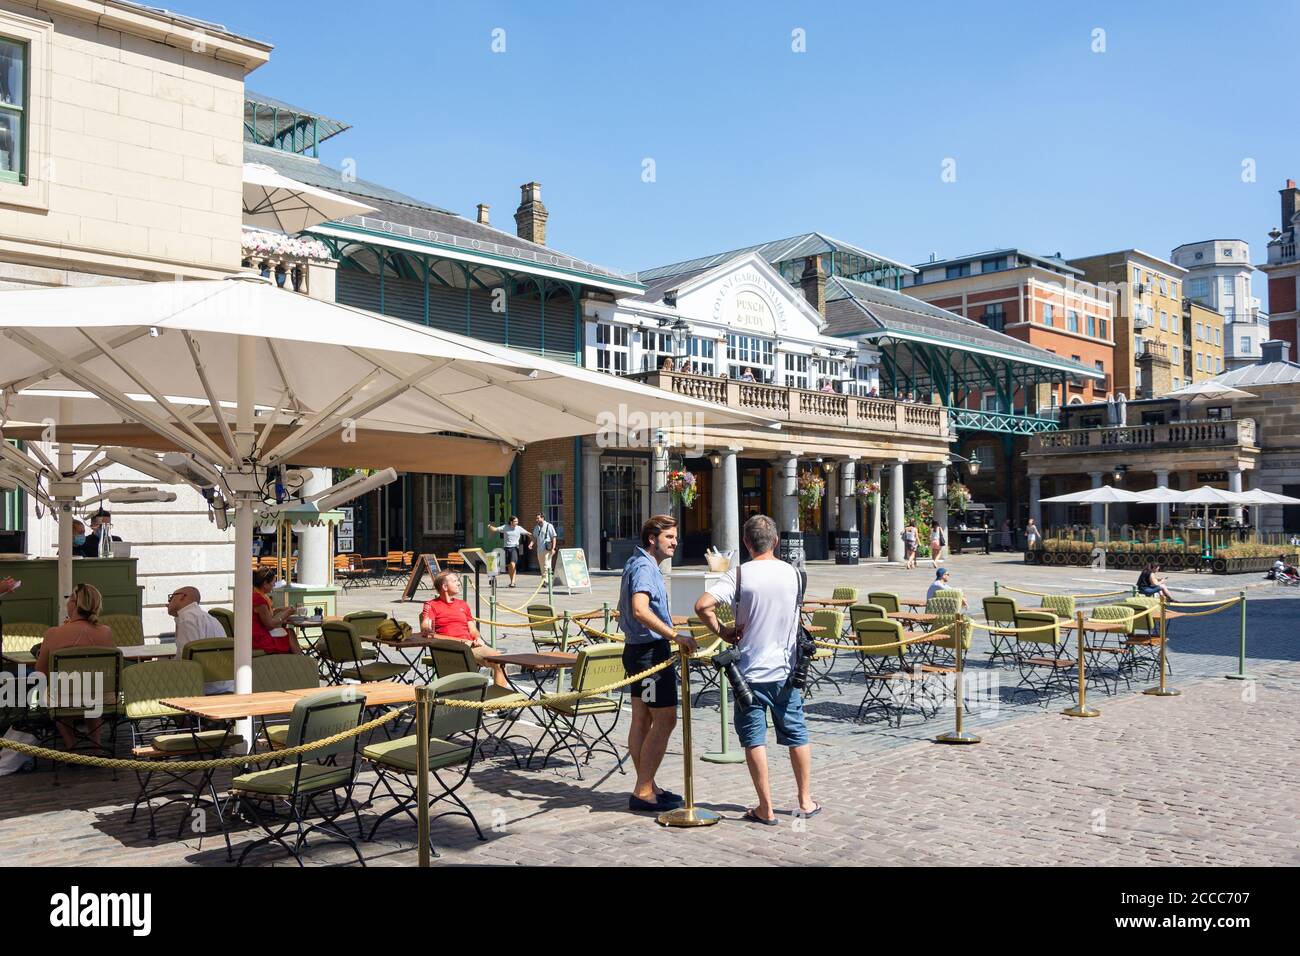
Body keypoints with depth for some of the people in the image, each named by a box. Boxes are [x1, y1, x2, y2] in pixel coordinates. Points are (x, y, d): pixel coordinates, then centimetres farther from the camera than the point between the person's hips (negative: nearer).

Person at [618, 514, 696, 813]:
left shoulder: (638, 564, 16)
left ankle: (646, 787, 19)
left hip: (638, 648, 11)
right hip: (650, 651, -11)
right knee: (665, 720, -6)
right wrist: (675, 636, -35)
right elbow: (640, 610, -33)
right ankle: (644, 791, -3)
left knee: (642, 719, 12)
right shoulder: (644, 567, -17)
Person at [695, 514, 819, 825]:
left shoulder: (739, 575, -12)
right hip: (786, 669, 4)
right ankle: (806, 801, 25)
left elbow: (703, 605, -24)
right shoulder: (793, 573, 0)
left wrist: (721, 631, -7)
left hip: (751, 671, -3)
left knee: (754, 738, 5)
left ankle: (766, 809, 9)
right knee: (797, 734, 15)